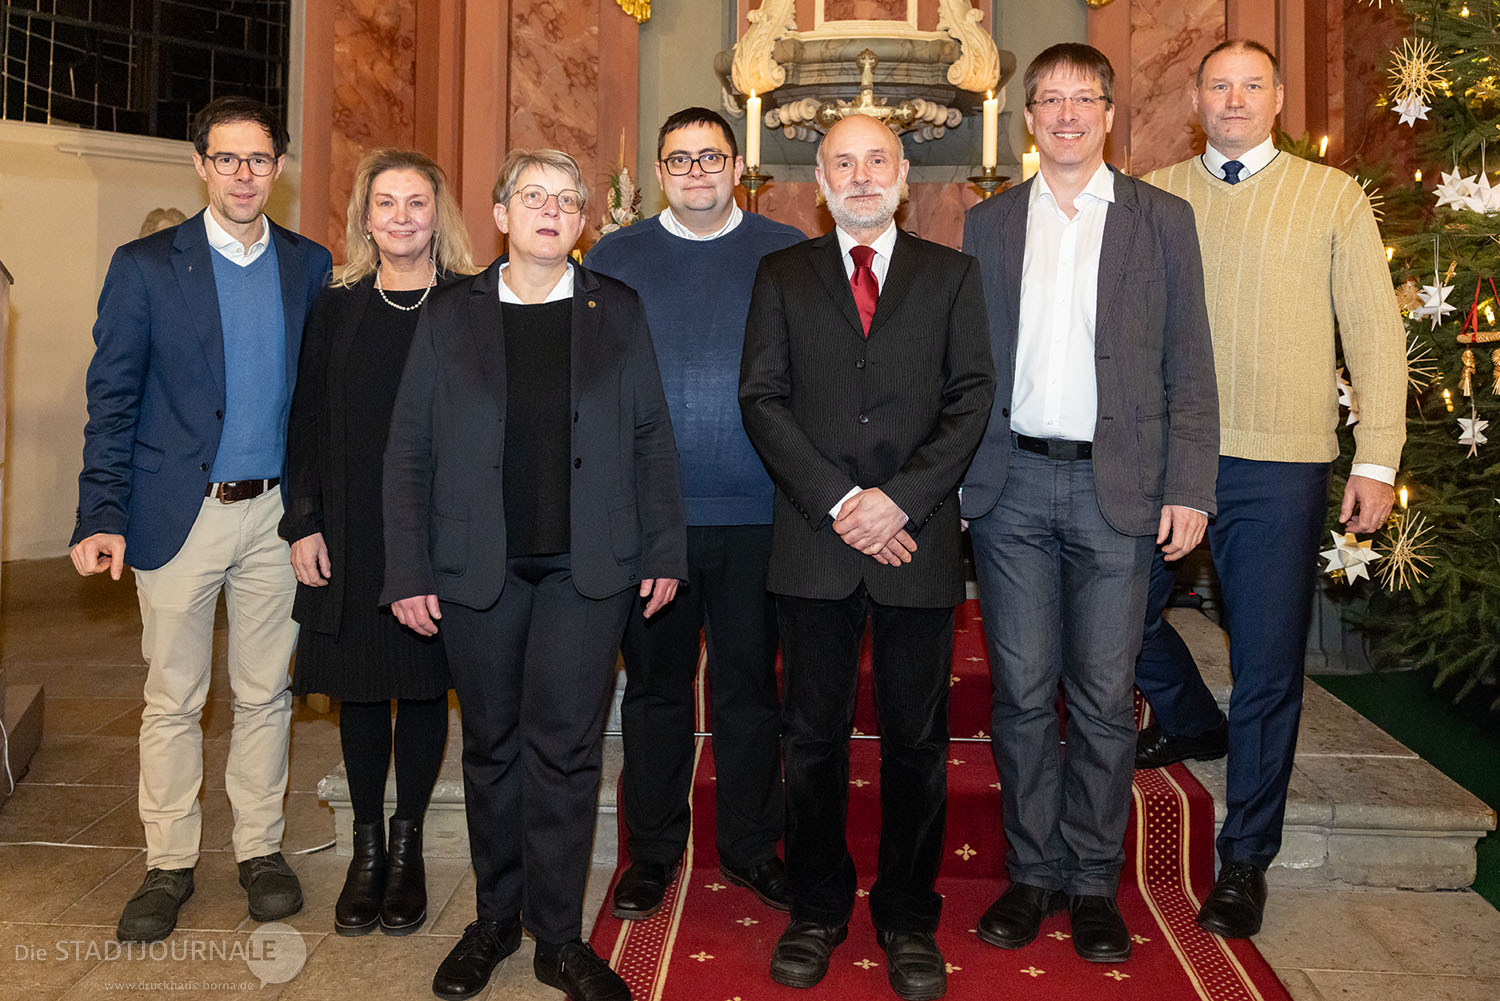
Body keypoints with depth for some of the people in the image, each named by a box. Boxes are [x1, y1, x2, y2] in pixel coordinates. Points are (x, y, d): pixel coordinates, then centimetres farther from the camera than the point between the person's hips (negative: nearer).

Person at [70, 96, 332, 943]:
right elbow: (112, 400, -2)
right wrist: (102, 517, -10)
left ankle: (261, 849, 26)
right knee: (173, 699, 8)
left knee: (267, 692, 11)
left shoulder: (310, 266, 6)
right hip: (180, 514, -1)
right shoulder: (145, 267, 0)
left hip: (276, 513, 2)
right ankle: (170, 864, 23)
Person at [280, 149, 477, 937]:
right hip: (351, 536, 2)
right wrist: (303, 523, -2)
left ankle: (407, 845, 24)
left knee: (424, 685, 8)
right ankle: (366, 847, 25)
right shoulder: (337, 309, 7)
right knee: (360, 689, 9)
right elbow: (307, 422, 6)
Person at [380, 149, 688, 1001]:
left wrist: (665, 551, 0)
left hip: (587, 567, -1)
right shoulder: (449, 316, 7)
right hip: (478, 570, 1)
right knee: (492, 746, 11)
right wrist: (409, 572, -2)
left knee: (565, 748, 2)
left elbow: (652, 439, 7)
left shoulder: (619, 311, 8)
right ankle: (496, 920, 27)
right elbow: (410, 451, 5)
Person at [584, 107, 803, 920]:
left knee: (749, 684, 10)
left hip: (757, 516, 0)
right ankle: (652, 848, 26)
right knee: (655, 684, 10)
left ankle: (750, 845, 26)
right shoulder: (612, 260, 7)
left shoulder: (788, 257, 6)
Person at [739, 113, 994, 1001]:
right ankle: (817, 910, 24)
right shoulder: (782, 275, 11)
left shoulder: (953, 274, 10)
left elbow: (972, 397, 1)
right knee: (814, 737, 8)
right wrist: (837, 502, -10)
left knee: (917, 741, 7)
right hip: (814, 542, 1)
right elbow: (763, 397, 1)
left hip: (919, 540, 0)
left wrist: (900, 497, -12)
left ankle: (908, 919, 23)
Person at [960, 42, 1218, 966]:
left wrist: (1188, 489, -5)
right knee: (1022, 691, 6)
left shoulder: (1162, 220, 7)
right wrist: (956, 475, 1)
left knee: (1104, 697, 4)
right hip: (1012, 484, 2)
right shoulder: (989, 223, 11)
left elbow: (1189, 365, 3)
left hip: (1116, 486, -1)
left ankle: (1093, 882, 19)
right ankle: (1033, 872, 21)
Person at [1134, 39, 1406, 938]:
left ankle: (1245, 860, 19)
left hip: (1279, 467, -2)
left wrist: (1378, 460, -4)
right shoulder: (1154, 197, 10)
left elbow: (1374, 331, 4)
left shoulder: (1333, 197, 6)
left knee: (1269, 667, 3)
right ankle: (1191, 721, 43)